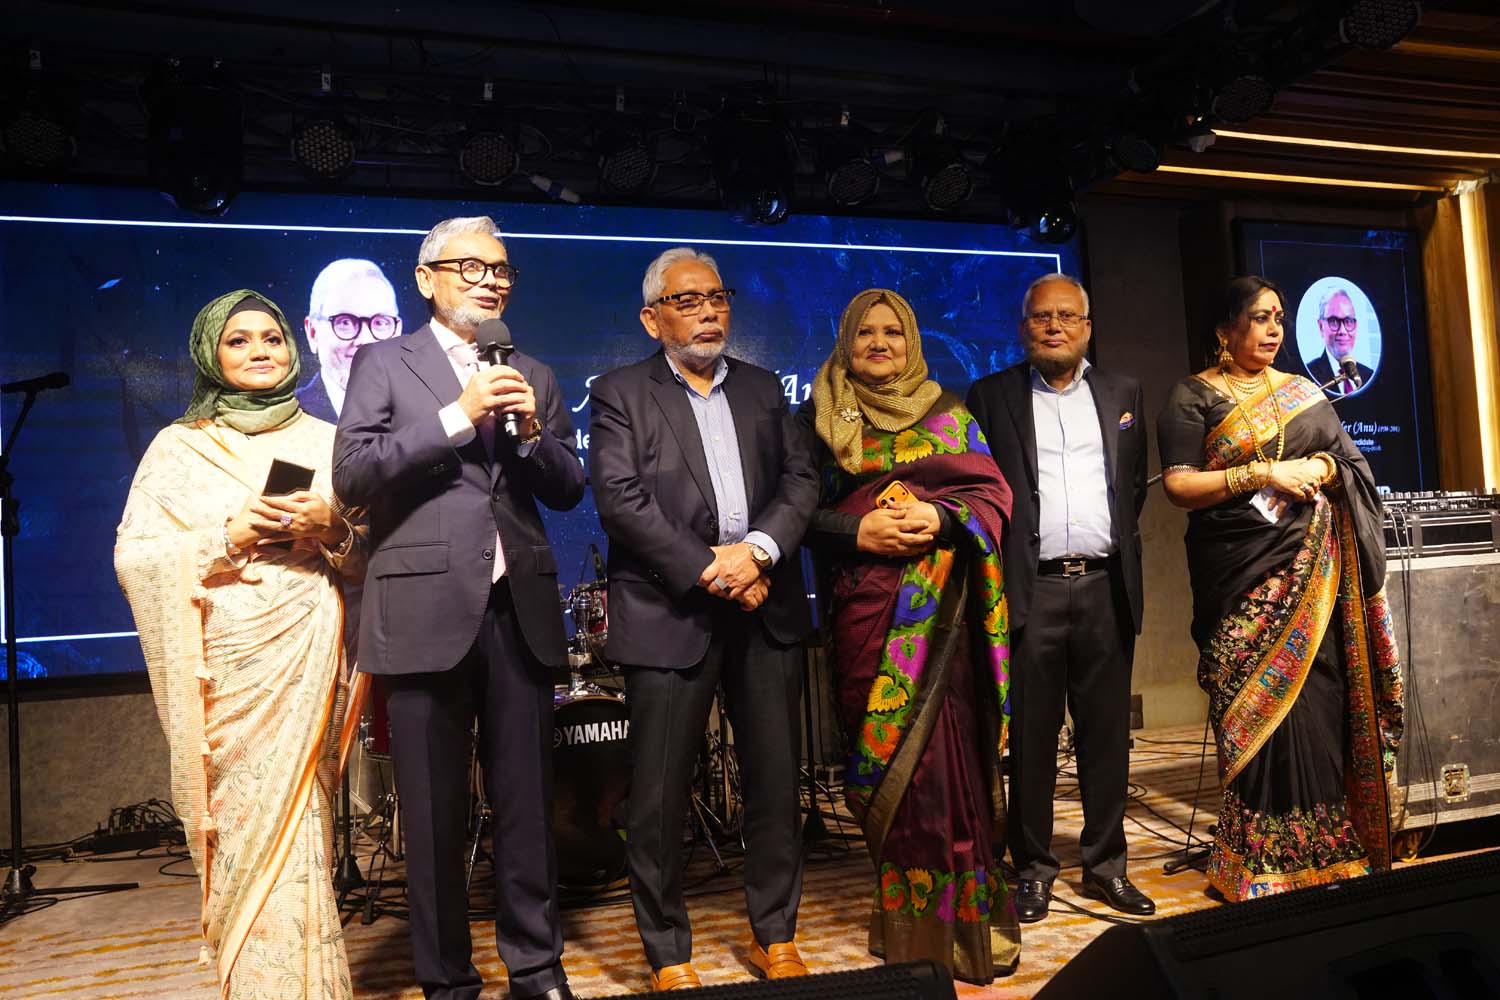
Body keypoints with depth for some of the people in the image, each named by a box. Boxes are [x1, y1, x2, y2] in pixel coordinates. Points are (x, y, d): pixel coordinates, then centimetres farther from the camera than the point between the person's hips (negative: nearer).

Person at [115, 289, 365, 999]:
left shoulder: (325, 441, 12)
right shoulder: (180, 446, 9)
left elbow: (369, 554, 11)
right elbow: (134, 555, 1)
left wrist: (333, 530, -9)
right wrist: (227, 538, -11)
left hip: (305, 653, 1)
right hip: (224, 660, 0)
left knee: (290, 822, -1)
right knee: (238, 824, -1)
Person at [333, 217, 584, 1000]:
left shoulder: (532, 375, 17)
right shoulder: (384, 363, 6)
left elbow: (568, 490, 12)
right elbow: (352, 474, -6)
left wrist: (533, 429, -6)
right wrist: (458, 416, -12)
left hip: (519, 610, 3)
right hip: (427, 610, -3)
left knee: (527, 806, 8)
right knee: (435, 815, 7)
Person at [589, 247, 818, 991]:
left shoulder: (763, 388, 16)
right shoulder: (619, 394, 3)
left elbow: (800, 480, 7)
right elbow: (621, 499, -9)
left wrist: (758, 549, -11)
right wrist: (709, 571, -13)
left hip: (766, 608, 4)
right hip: (670, 613, -3)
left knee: (776, 783, 11)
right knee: (660, 797, 3)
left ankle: (775, 935, 28)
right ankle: (668, 954, 20)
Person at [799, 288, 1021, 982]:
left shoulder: (947, 412, 13)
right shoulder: (820, 417, 11)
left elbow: (993, 492, 7)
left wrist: (943, 517, -12)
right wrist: (857, 531, -12)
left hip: (940, 606, 0)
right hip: (863, 605, 0)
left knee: (941, 746, -4)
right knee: (879, 751, -1)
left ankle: (949, 913, 10)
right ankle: (905, 911, 13)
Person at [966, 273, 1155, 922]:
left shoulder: (1123, 393, 15)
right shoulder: (990, 396, 6)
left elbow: (1136, 481, 18)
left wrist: (1121, 540, 9)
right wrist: (1000, 557, -4)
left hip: (1106, 586, 3)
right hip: (1032, 588, -2)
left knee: (1107, 733, 9)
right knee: (1031, 736, 3)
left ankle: (1106, 863, 22)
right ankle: (1033, 868, 15)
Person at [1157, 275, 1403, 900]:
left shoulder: (1304, 393, 18)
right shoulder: (1193, 397, 3)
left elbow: (1350, 465, 16)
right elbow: (1179, 486, -6)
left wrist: (1323, 468, -6)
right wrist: (1265, 474, -14)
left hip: (1313, 568, 4)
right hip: (1242, 572, -4)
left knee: (1323, 701, 0)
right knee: (1260, 706, -6)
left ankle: (1329, 853, 12)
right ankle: (1264, 864, 5)